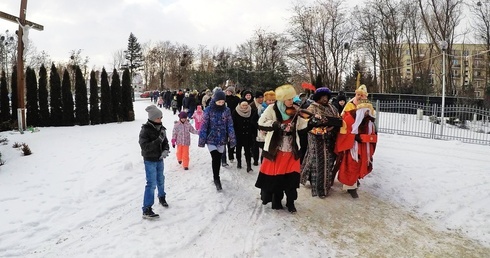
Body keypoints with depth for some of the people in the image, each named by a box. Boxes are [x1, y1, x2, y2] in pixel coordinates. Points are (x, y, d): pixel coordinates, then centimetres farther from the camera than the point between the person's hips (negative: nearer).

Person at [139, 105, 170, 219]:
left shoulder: (161, 128, 0)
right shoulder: (145, 130, -18)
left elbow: (165, 142, 6)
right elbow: (145, 147, -24)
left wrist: (165, 150, -14)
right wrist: (158, 140, -31)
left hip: (160, 159, 6)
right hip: (150, 161, -6)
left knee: (160, 180, 22)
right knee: (151, 184, -10)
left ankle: (162, 197, 46)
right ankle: (146, 210, -6)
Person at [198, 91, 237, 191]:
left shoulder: (226, 110, -2)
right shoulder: (208, 110, -9)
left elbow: (230, 125, -1)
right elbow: (204, 125, -7)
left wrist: (232, 139, -4)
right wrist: (202, 140, -8)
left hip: (222, 139, 3)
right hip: (211, 138, -2)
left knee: (218, 158, 13)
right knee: (215, 158, -12)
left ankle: (216, 176, 32)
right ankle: (216, 179, 3)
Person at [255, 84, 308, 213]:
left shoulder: (294, 111, 3)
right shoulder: (272, 109, -9)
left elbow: (301, 125, 5)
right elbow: (261, 124, -20)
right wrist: (278, 125, -29)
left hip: (291, 150, 3)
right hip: (275, 149, -3)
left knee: (291, 176, 6)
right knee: (276, 176, 10)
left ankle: (290, 202, 22)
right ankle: (276, 201, 29)